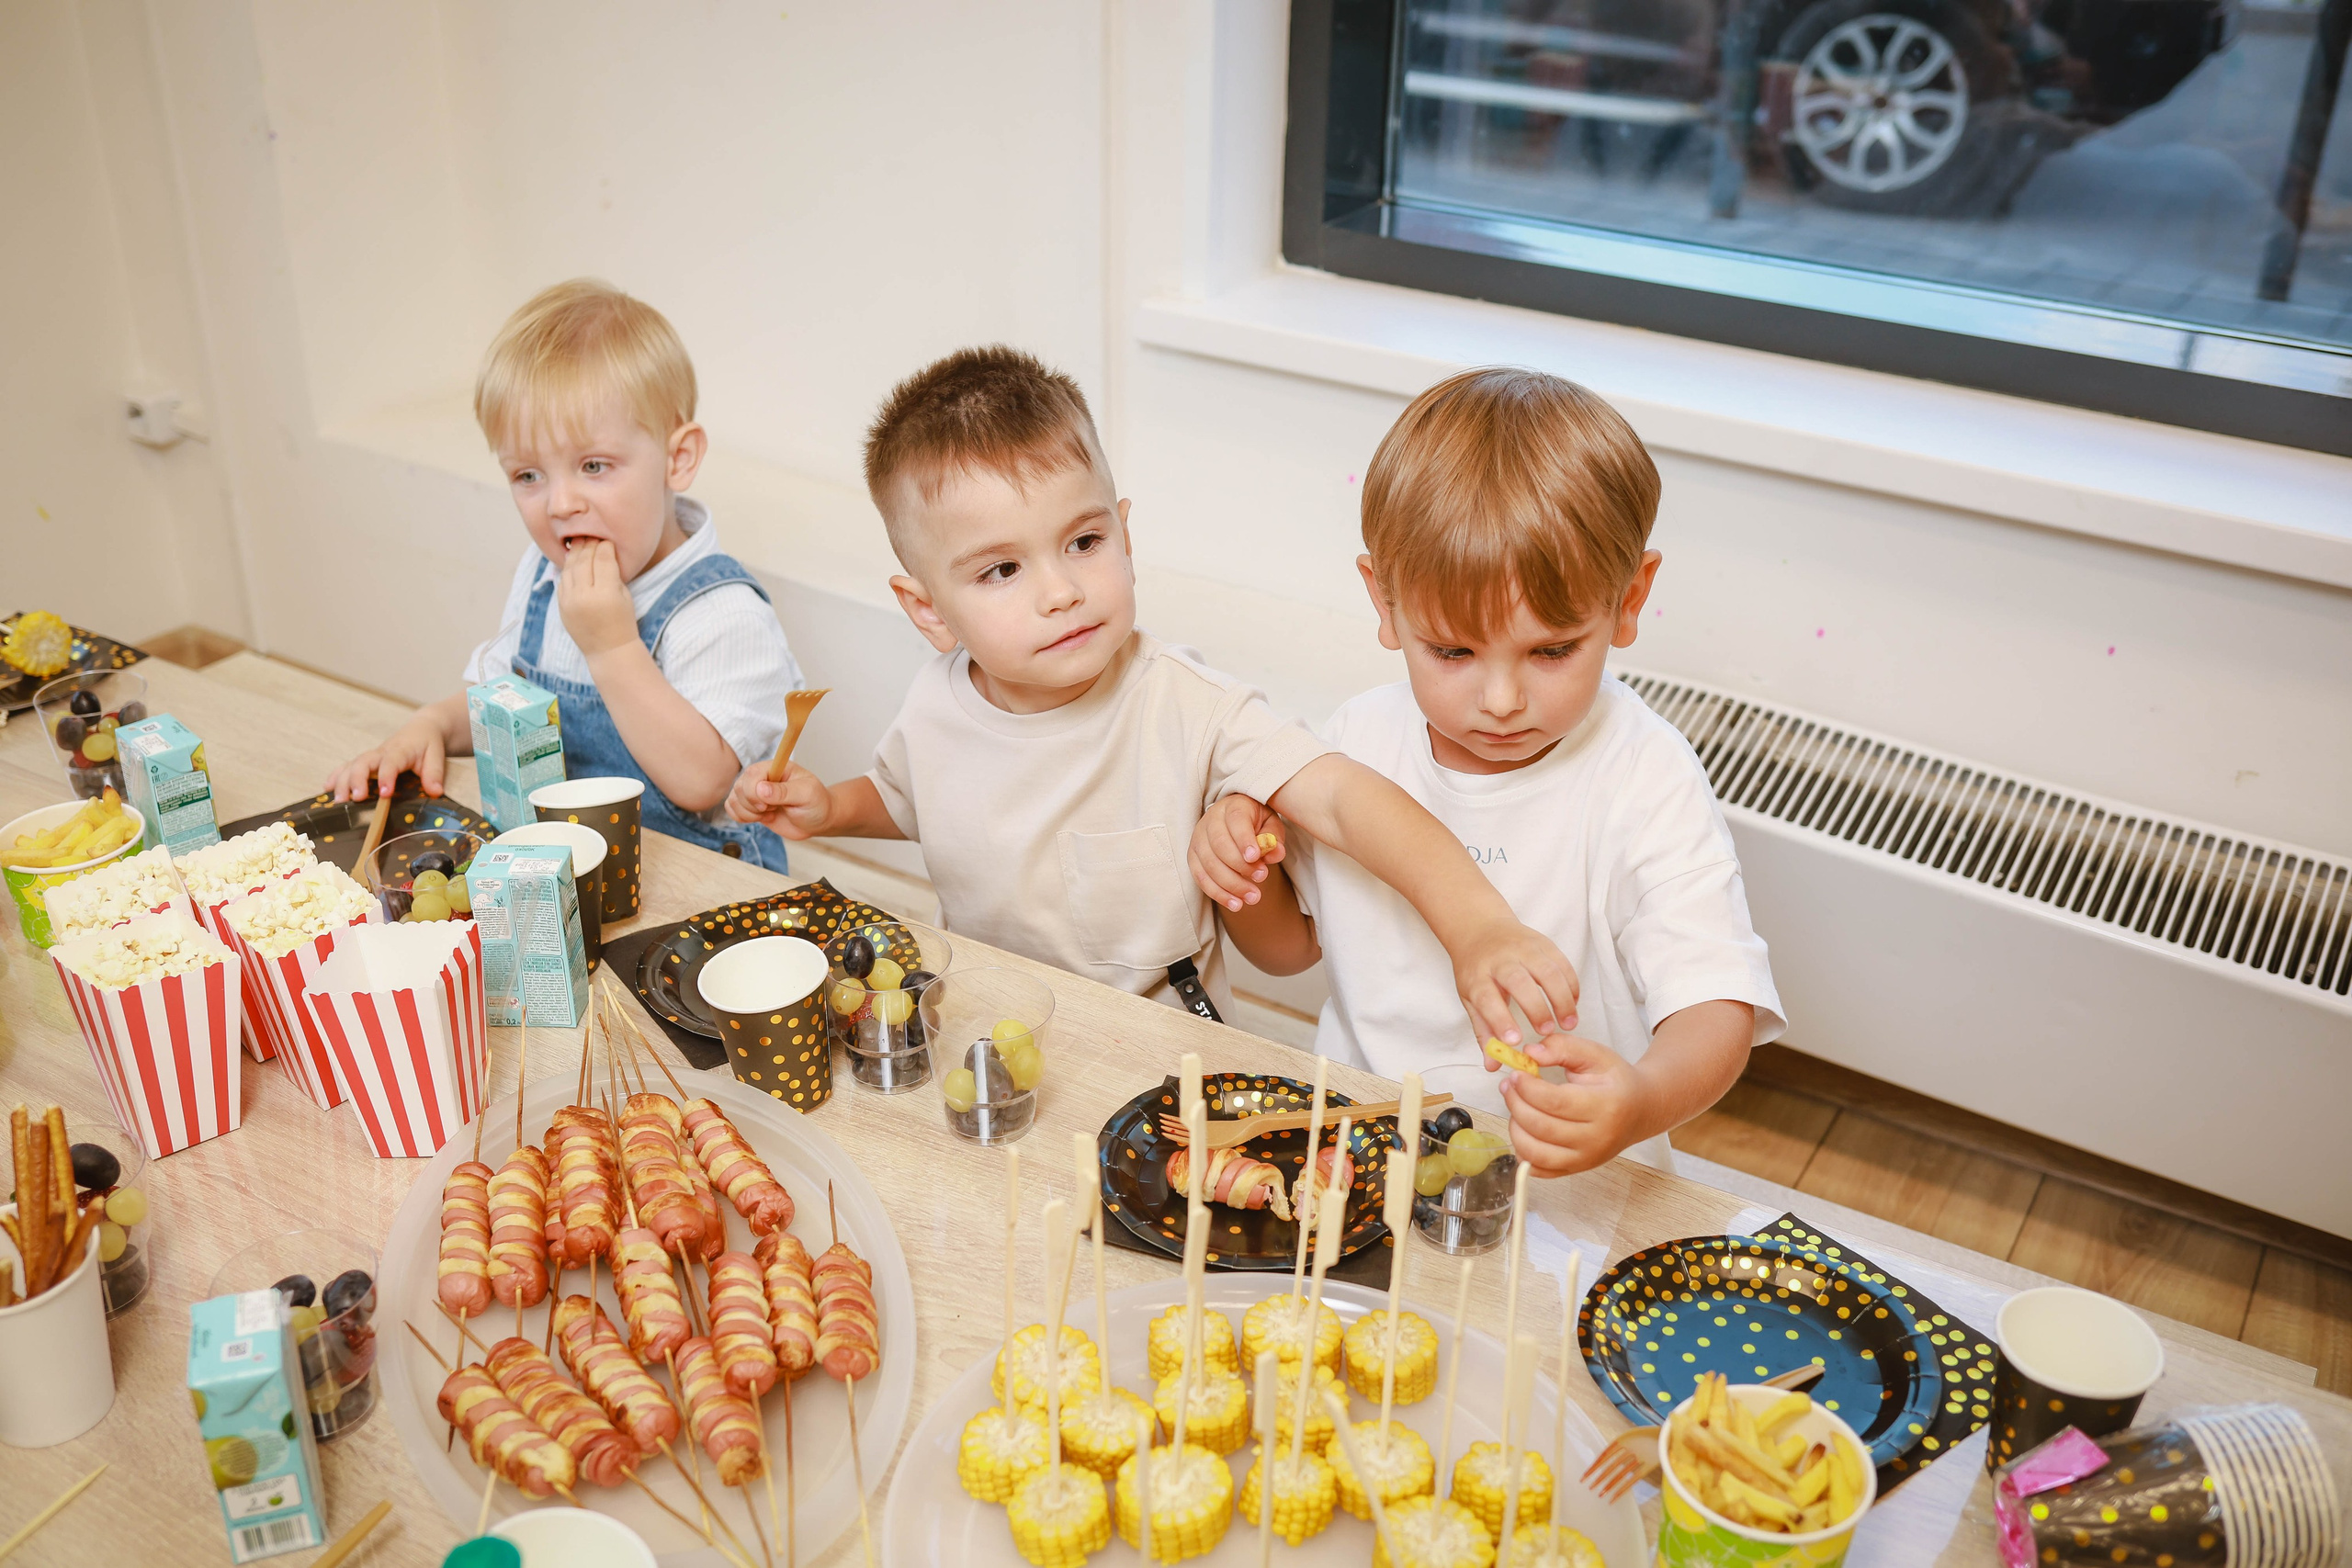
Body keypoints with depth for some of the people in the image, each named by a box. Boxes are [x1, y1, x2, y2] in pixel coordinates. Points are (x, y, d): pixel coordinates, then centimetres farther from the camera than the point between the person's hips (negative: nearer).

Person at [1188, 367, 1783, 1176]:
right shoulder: (1358, 741, -1)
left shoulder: (1645, 783, -12)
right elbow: (1291, 942, 13)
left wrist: (1643, 1100, -39)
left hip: (1565, 1180, -1)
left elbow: (1715, 1006, -18)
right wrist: (1241, 876, -8)